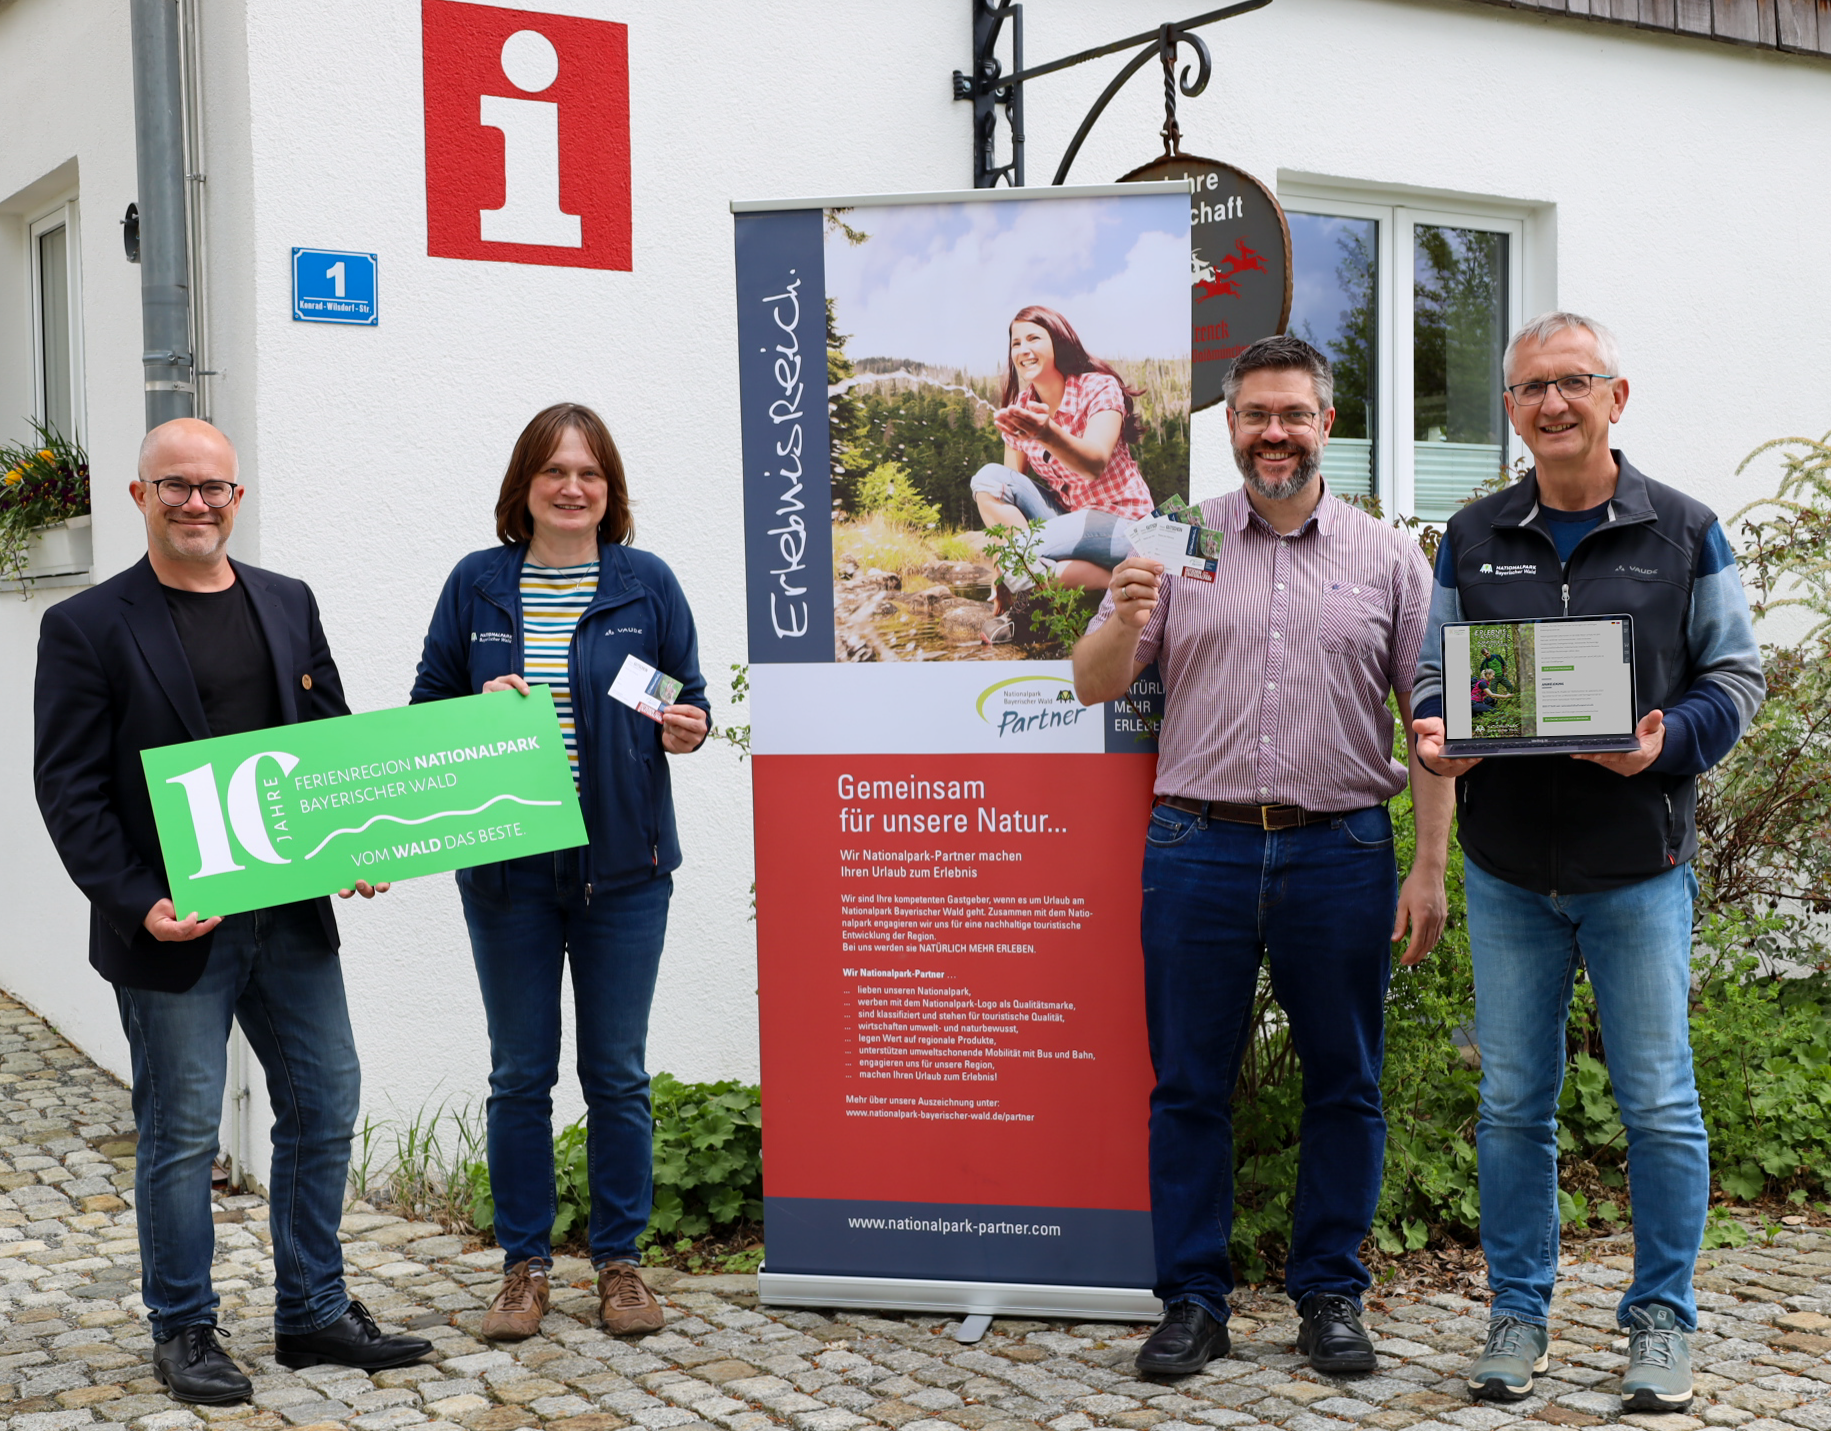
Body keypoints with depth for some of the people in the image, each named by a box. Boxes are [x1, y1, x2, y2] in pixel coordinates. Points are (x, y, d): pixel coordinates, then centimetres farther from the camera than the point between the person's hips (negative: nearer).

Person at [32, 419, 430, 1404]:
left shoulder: (289, 605, 11)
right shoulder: (87, 628, -4)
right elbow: (68, 788, -8)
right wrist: (140, 903, -18)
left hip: (293, 916, 5)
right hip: (173, 928, -5)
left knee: (325, 1109, 10)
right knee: (181, 1135, 4)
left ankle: (313, 1315, 23)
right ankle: (182, 1333, 20)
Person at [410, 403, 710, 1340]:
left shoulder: (646, 584, 2)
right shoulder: (476, 585, 4)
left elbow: (690, 700, 7)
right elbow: (424, 709, 8)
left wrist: (688, 730, -15)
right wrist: (478, 710, -13)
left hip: (624, 866, 0)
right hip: (506, 869, 1)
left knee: (617, 1073, 7)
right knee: (519, 1074, 8)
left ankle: (619, 1262, 20)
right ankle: (523, 1266, 20)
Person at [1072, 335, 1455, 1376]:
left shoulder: (1390, 559, 7)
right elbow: (1094, 687, 5)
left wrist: (1432, 869, -2)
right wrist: (1126, 621, -17)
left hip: (1342, 852, 0)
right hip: (1199, 849, 0)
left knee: (1345, 1086, 7)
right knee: (1190, 1086, 4)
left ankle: (1331, 1297, 20)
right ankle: (1194, 1301, 15)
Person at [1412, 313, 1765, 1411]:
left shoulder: (1683, 532, 1)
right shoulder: (1472, 538, 7)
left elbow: (1737, 675, 2)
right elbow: (1433, 671, 12)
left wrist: (1669, 741, -17)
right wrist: (1435, 731, -10)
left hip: (1638, 867, -2)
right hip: (1508, 872, 2)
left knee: (1659, 1102, 4)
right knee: (1513, 1102, 9)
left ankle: (1663, 1320, 18)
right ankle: (1520, 1311, 21)